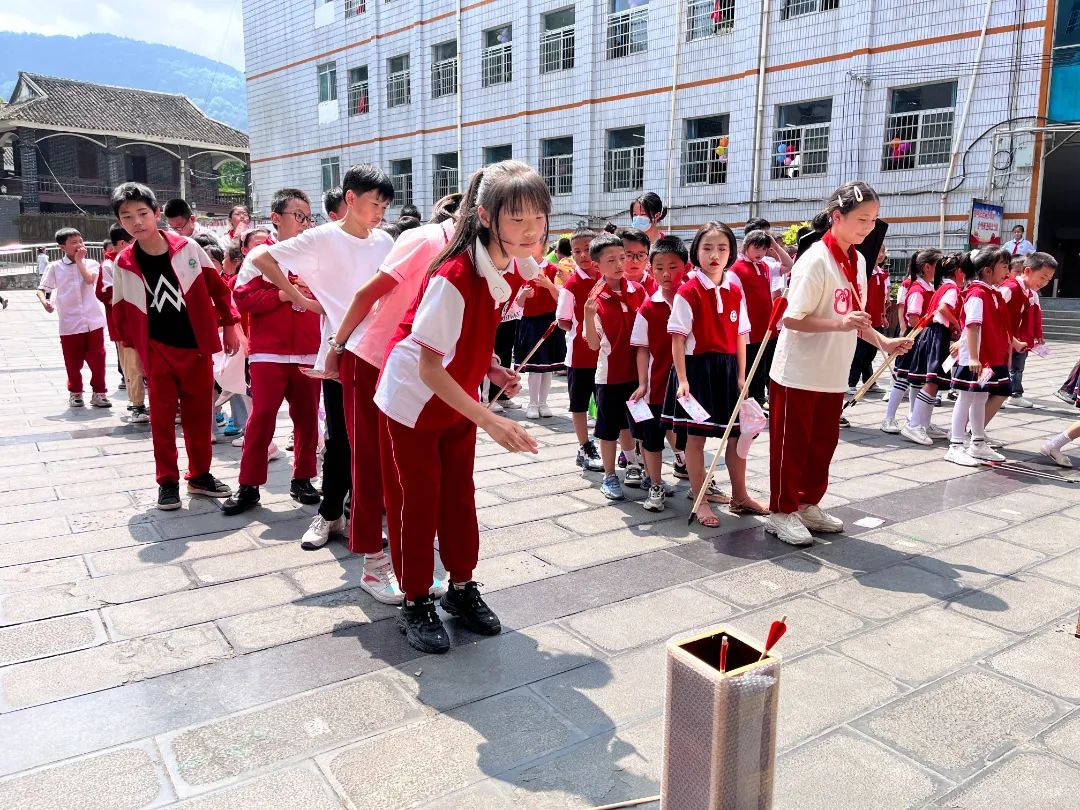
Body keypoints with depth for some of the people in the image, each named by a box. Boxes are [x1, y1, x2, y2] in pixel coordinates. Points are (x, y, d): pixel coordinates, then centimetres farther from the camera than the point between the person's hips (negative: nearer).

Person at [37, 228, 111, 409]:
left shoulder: (91, 264, 4)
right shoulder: (55, 267, 3)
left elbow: (89, 279, -16)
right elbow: (41, 289, 3)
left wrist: (79, 260, -8)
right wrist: (44, 302, -17)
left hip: (93, 321, 0)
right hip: (70, 324, 0)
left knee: (97, 358, 2)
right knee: (73, 361, 8)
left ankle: (99, 392, 13)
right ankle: (75, 392, 25)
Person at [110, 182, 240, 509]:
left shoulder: (188, 248, -5)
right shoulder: (123, 264, -2)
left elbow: (218, 287, 3)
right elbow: (122, 312, 7)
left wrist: (229, 325, 3)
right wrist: (131, 350, 8)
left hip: (197, 347, 0)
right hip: (157, 351, 0)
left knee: (199, 415, 9)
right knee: (162, 417, 6)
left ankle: (199, 475, 24)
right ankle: (168, 481, 17)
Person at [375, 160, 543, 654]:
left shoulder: (518, 271, -10)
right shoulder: (454, 278, -33)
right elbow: (429, 368, -32)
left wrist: (492, 368, -7)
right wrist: (490, 421, -38)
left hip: (458, 398, 7)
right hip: (412, 399, -6)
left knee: (459, 494, 14)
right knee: (417, 500, 3)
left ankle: (462, 588, 30)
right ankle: (415, 605, 19)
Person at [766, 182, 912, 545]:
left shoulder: (858, 261, 8)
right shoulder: (816, 259, -17)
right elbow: (792, 319, -21)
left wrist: (883, 342, 5)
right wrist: (840, 324, -31)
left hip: (833, 375, 8)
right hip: (799, 374, -8)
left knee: (824, 442, 15)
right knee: (791, 444, 4)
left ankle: (808, 505, 30)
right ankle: (782, 512, 16)